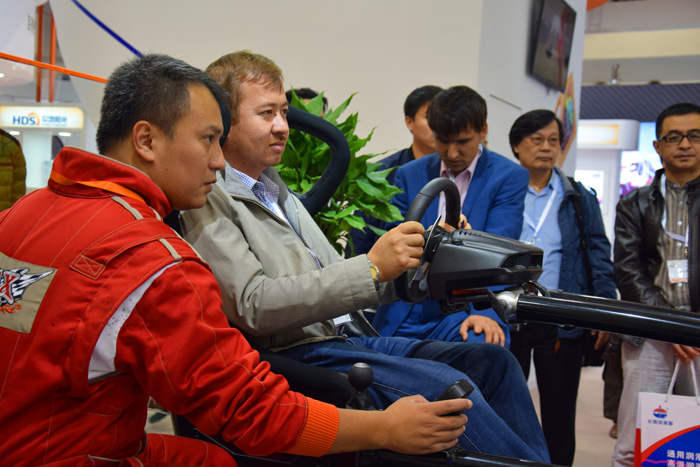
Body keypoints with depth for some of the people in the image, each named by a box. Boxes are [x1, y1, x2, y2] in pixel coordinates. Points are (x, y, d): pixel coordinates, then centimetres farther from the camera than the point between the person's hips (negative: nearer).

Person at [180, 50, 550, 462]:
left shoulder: (276, 191, 22)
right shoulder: (208, 201, -7)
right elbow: (253, 305, -19)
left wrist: (408, 263, 1)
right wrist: (372, 267, -23)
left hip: (337, 337, 9)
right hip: (289, 358, -8)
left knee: (492, 360, -1)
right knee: (445, 385, -25)